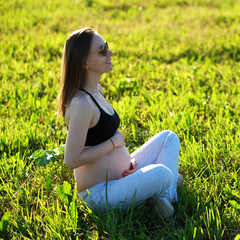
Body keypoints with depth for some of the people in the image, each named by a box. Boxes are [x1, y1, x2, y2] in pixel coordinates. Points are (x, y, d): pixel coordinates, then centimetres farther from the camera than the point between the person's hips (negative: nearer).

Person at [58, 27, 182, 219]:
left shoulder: (97, 91, 7)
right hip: (100, 194, -10)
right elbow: (72, 160, -26)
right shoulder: (81, 103, -24)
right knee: (160, 174, -32)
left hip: (122, 176, 10)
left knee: (168, 137, 13)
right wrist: (114, 142, -16)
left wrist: (130, 159, 1)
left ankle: (167, 197, -1)